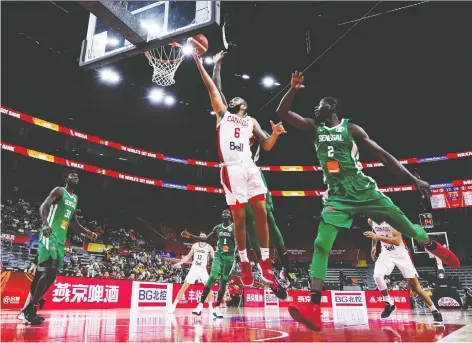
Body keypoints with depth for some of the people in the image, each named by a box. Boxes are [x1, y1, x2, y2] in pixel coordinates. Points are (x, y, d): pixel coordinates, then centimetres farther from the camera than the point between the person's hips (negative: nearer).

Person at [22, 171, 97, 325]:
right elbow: (43, 207, -15)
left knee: (53, 274, 6)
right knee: (49, 271, -17)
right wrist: (45, 224, -33)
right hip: (50, 235, -8)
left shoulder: (75, 198, 20)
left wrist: (85, 232, 26)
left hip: (61, 238, 8)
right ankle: (29, 308, -8)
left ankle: (30, 308, 16)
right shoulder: (59, 191, -3)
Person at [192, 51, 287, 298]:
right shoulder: (222, 113, 18)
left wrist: (275, 134, -7)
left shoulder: (251, 122, 22)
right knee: (239, 218, -1)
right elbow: (211, 86, 15)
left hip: (249, 167, 3)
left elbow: (266, 146, 13)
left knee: (262, 214, -2)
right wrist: (198, 60, 14)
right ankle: (244, 264, 12)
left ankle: (266, 263, 7)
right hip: (231, 169, -2)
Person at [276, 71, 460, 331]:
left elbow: (382, 155, 0)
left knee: (406, 226, 9)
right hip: (337, 197, 1)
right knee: (321, 245, -15)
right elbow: (282, 112, 4)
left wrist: (414, 180, -4)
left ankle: (434, 247, 45)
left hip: (364, 190, -1)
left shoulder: (351, 128, 0)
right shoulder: (313, 128, 7)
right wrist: (294, 88, -8)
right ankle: (313, 309, -17)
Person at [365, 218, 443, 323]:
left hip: (401, 254, -4)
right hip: (386, 254, 4)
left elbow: (397, 241, -36)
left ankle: (435, 311, 18)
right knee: (377, 276, -20)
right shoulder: (371, 221, -7)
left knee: (415, 287, -1)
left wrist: (378, 237, -42)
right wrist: (374, 246, 13)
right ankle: (389, 304, 0)